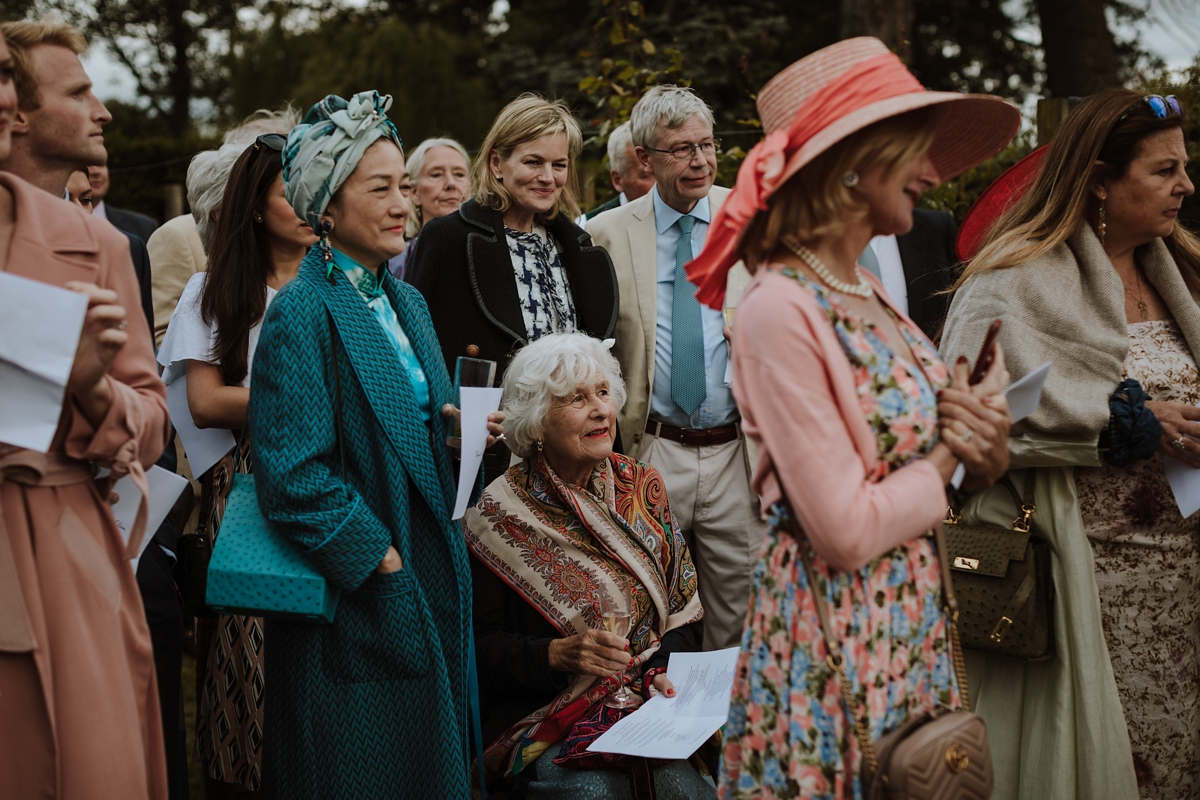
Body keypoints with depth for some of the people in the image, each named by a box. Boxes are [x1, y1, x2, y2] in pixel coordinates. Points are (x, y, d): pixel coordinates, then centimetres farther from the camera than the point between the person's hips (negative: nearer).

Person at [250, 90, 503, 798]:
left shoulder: (406, 302, 11)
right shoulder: (302, 315, -15)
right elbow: (293, 477, -20)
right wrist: (381, 557, -18)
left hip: (434, 576, 8)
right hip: (359, 599, -8)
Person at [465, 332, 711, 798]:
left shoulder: (642, 486, 8)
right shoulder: (499, 513, -4)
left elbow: (685, 606, 10)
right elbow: (483, 644, -3)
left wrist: (664, 670, -8)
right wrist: (559, 654, -18)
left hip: (649, 697, 3)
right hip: (542, 710, -3)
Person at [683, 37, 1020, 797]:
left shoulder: (868, 293, 6)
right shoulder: (778, 309, -20)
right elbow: (847, 530, -22)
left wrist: (985, 449, -8)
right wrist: (952, 450, -8)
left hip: (912, 616, 8)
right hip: (835, 629, -8)